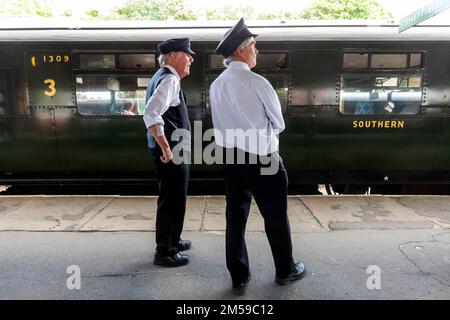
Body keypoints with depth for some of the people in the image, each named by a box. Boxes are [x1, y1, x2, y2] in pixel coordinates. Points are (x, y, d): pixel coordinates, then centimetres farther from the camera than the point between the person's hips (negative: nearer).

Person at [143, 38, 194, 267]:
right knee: (172, 199, -1)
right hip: (170, 149, -11)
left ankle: (172, 240, 36)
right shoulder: (169, 80, -16)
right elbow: (151, 115, -28)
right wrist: (166, 148, -27)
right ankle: (164, 252, 12)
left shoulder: (165, 77, 16)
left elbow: (155, 112, 24)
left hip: (171, 148, 11)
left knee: (173, 197, 20)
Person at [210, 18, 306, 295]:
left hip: (230, 156, 6)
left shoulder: (216, 86, 3)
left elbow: (222, 125, 10)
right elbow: (279, 123, -6)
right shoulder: (257, 82, -15)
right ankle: (285, 270, 31)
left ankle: (239, 277, 23)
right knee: (276, 216, 12)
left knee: (235, 215, 12)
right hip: (262, 157, -5)